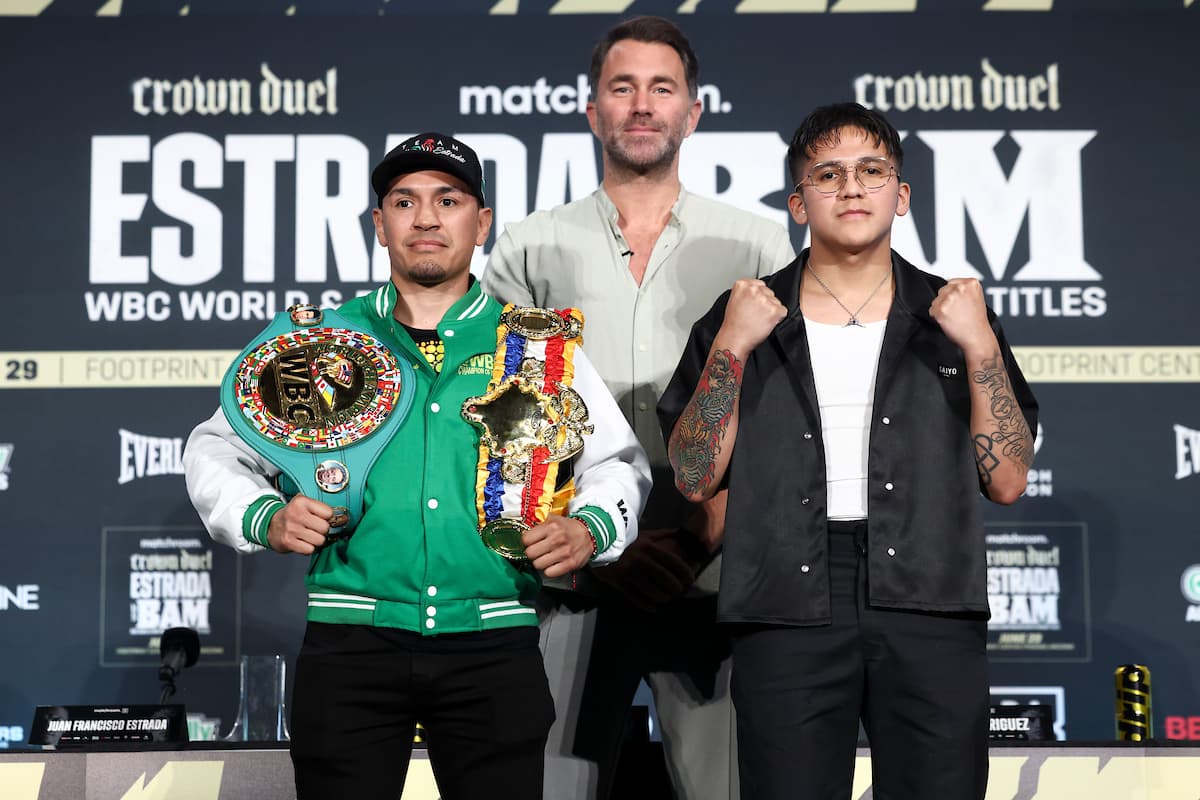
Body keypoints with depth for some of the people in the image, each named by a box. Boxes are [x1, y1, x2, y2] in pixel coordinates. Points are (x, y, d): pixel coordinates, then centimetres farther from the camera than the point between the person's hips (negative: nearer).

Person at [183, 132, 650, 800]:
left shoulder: (535, 344, 10)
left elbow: (619, 462, 16)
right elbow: (215, 451, 14)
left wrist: (589, 529, -5)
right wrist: (266, 519, -6)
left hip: (494, 645, 1)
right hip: (351, 644, 0)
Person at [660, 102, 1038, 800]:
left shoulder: (950, 314, 11)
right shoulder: (745, 315, 9)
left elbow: (1008, 481, 4)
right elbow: (695, 478, 3)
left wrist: (980, 347, -5)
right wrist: (731, 349, -7)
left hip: (930, 611, 1)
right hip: (788, 608, 0)